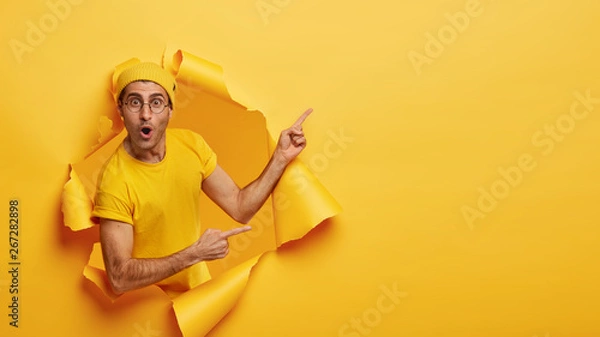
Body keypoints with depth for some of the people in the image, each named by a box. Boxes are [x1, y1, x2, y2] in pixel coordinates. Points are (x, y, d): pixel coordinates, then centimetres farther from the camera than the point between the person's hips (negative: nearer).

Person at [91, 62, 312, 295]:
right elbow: (119, 279, -23)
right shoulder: (114, 182, -23)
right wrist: (195, 253, -28)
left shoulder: (191, 144, -6)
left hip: (199, 286, 6)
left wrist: (281, 157, -10)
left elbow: (240, 208, -1)